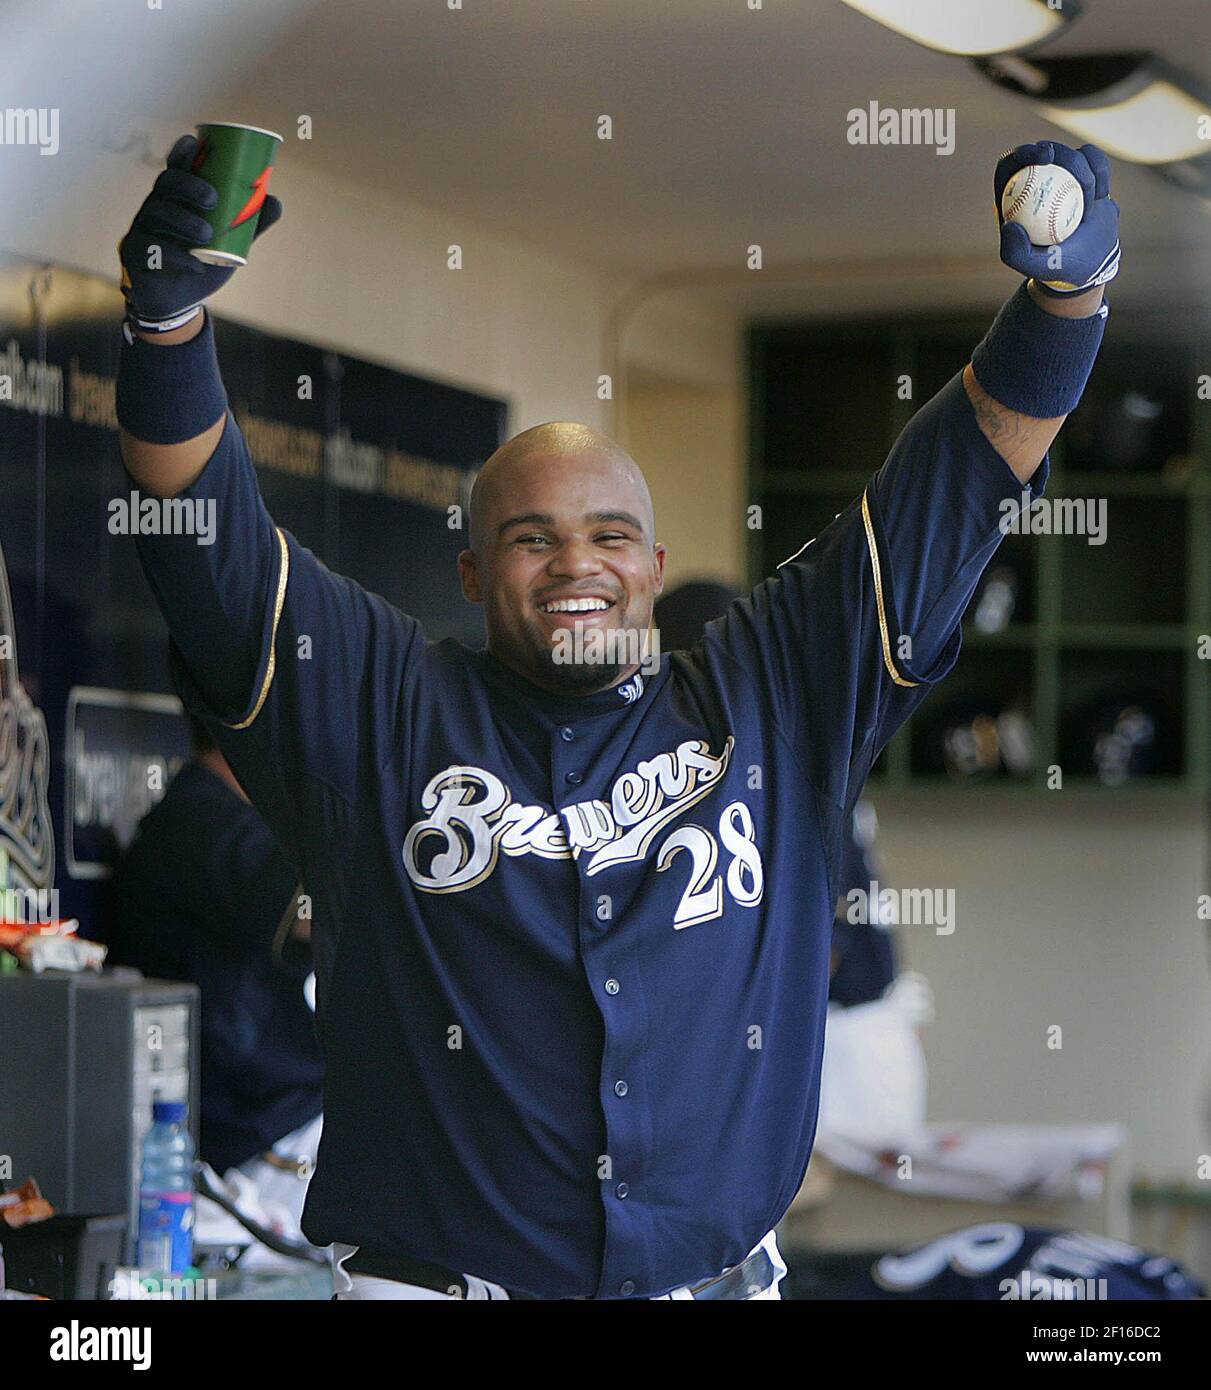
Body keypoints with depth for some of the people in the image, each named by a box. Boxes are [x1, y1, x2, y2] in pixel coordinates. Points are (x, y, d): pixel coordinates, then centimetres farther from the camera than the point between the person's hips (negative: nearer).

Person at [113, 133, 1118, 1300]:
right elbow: (205, 537, -5)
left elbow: (952, 494, 5)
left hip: (720, 1274, 2)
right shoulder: (375, 710, 3)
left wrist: (1062, 295, -6)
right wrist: (168, 318, -20)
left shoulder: (769, 702, 7)